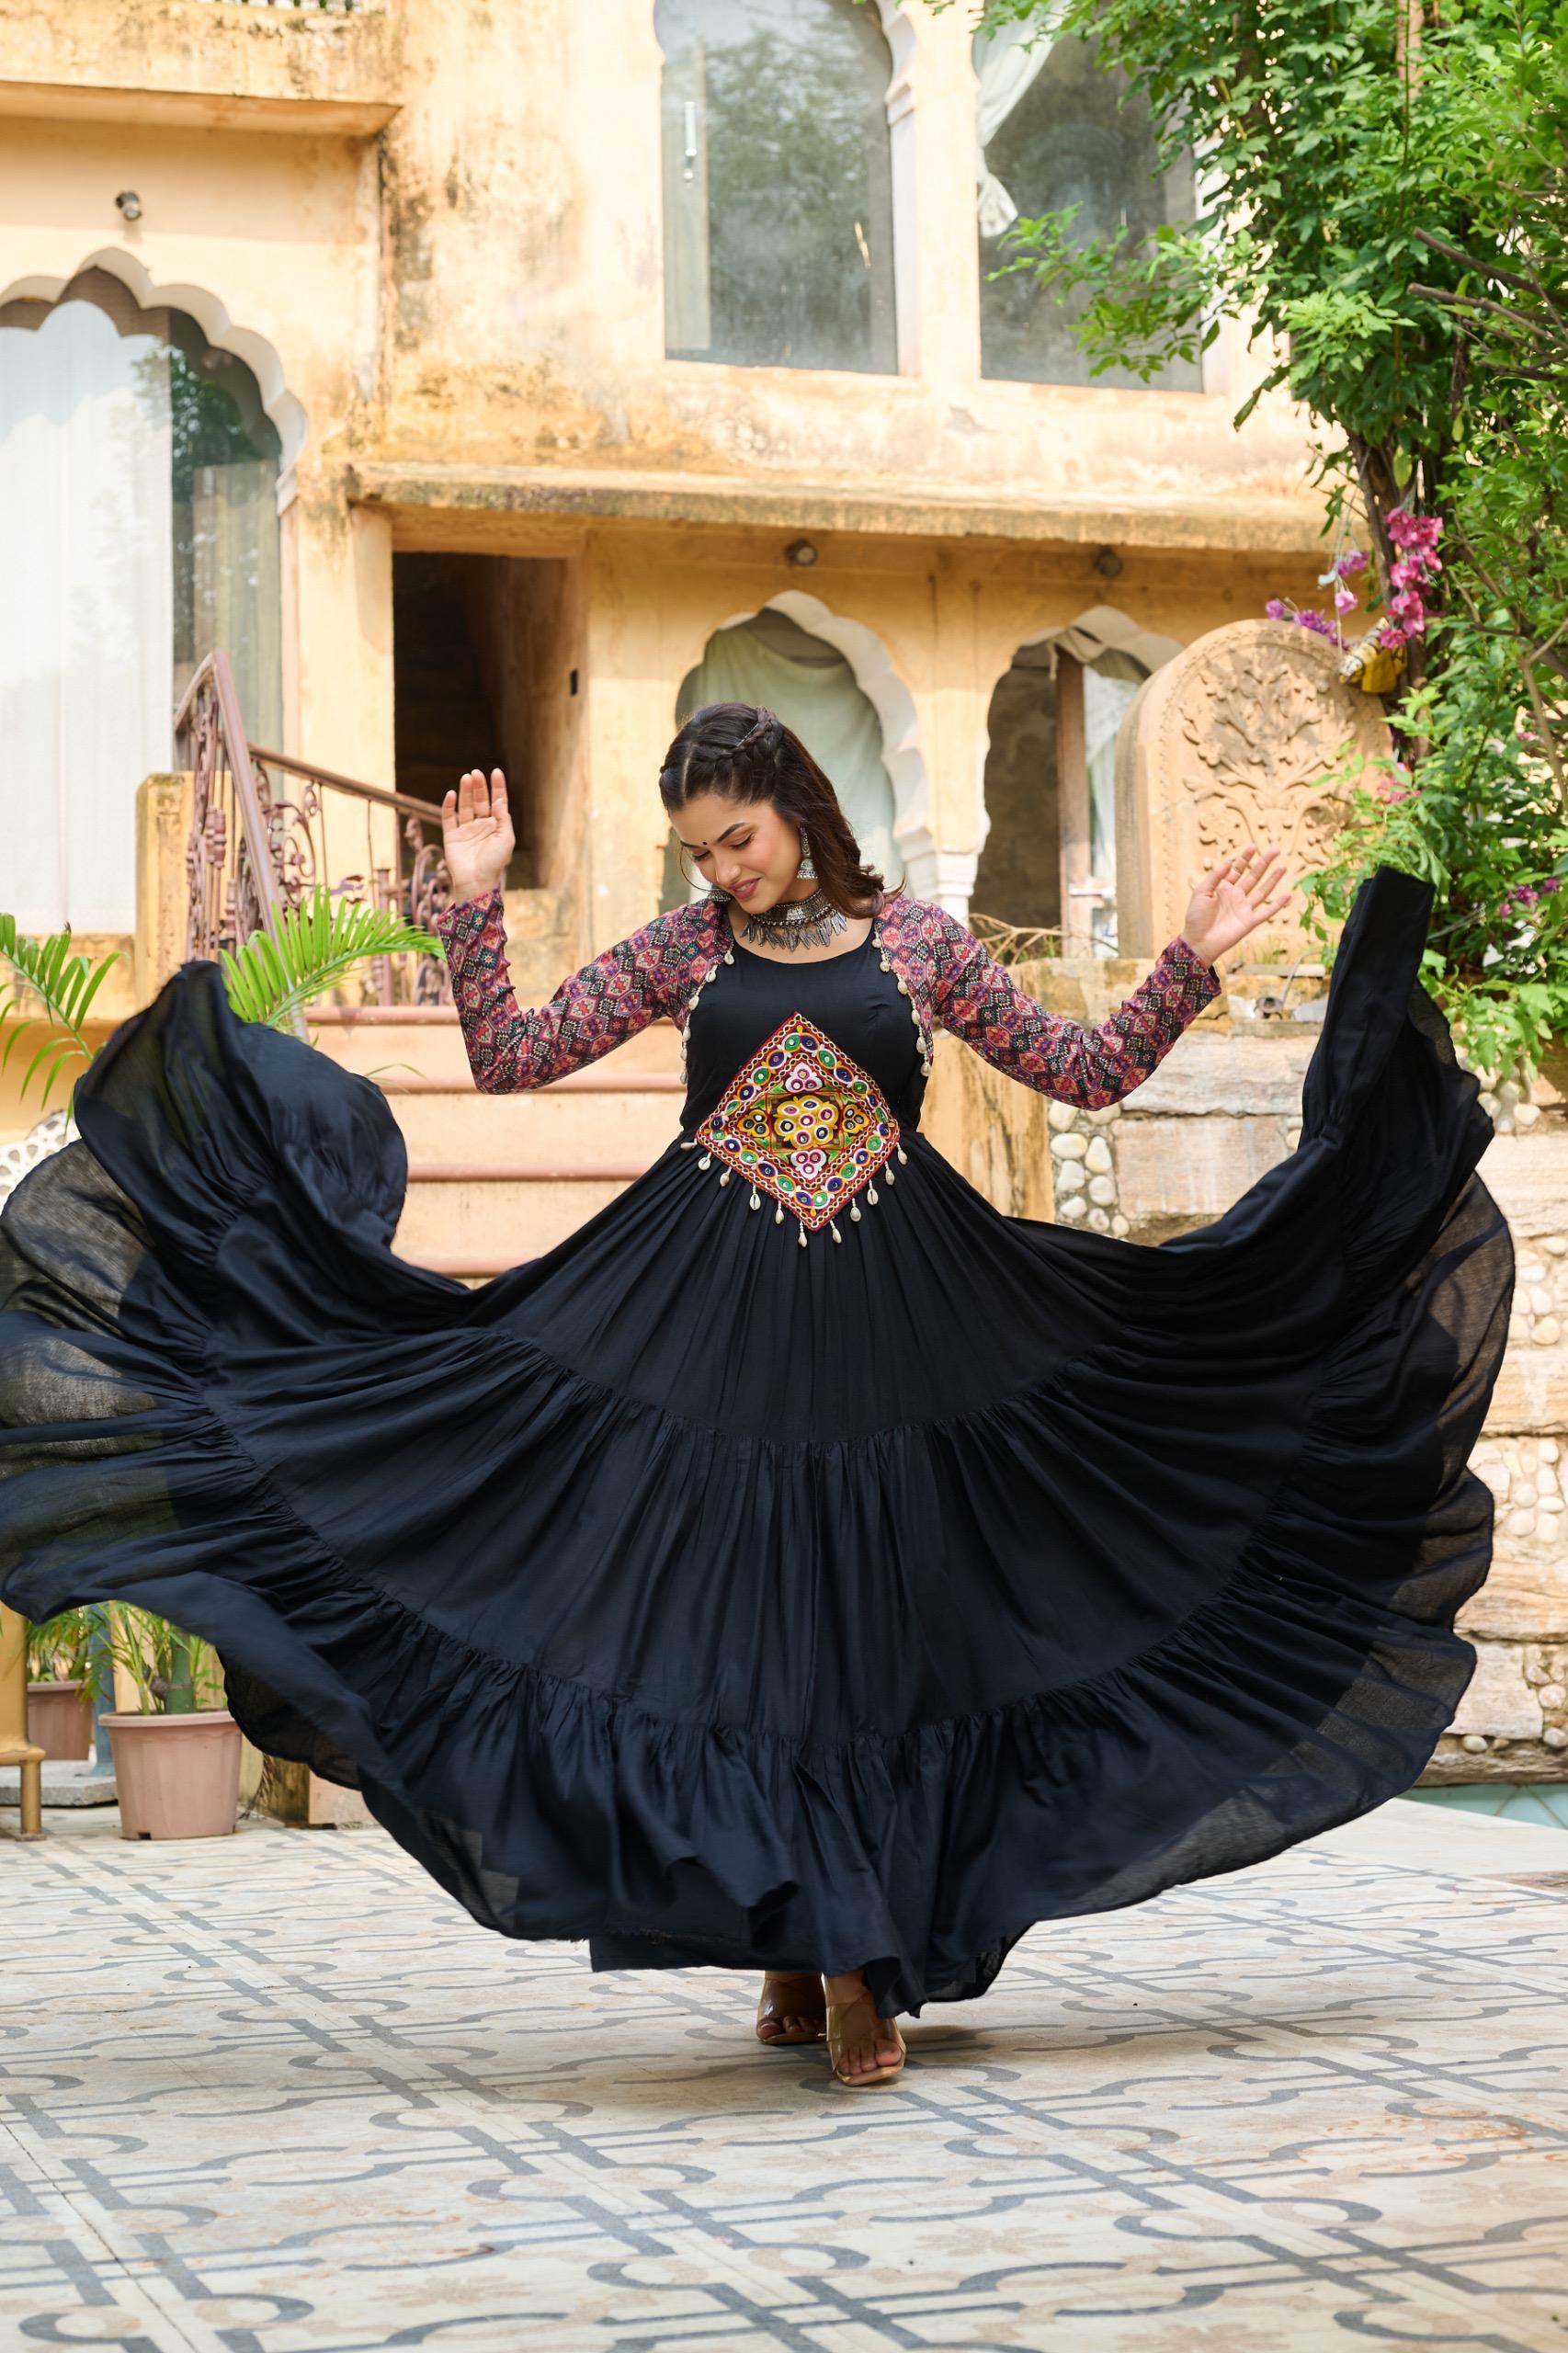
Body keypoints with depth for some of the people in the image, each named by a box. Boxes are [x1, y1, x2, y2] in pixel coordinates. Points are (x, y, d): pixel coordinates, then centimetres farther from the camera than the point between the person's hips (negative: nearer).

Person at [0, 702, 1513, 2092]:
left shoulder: (918, 943, 6)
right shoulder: (677, 953, 7)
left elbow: (1087, 1073, 10)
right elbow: (507, 1060, 6)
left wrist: (1191, 962, 1)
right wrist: (475, 902, -2)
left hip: (897, 1317, 0)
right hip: (708, 1318, 0)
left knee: (876, 1625, -1)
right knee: (736, 1618, -4)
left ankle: (858, 1962, 5)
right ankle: (803, 1947, 6)